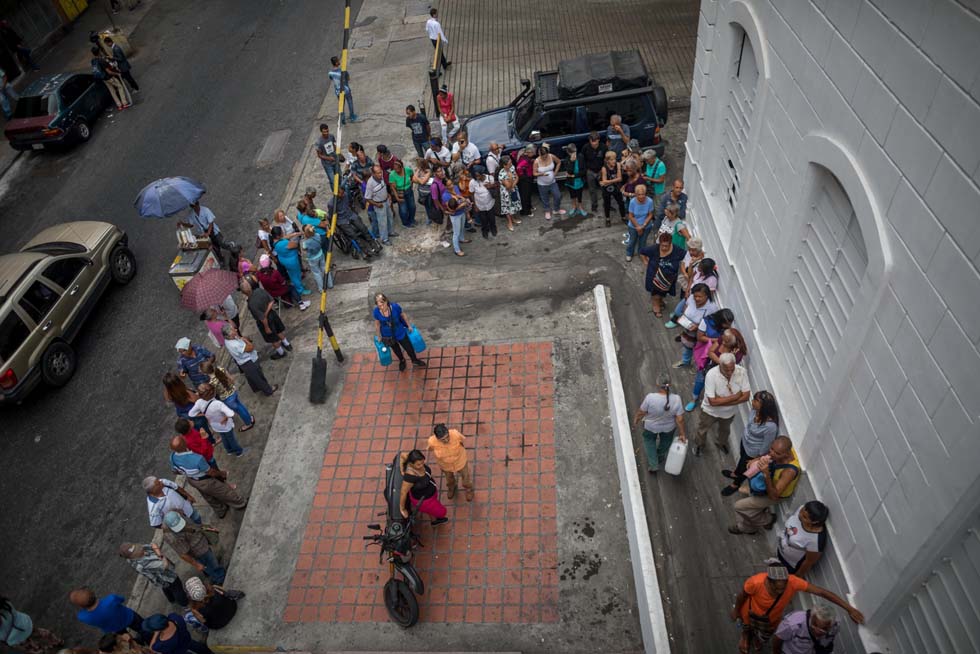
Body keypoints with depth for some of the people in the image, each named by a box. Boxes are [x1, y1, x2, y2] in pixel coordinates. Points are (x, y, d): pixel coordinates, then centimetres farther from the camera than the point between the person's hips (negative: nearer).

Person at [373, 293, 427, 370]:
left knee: (408, 347, 20)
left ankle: (415, 360, 53)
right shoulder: (376, 312, -29)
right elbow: (378, 324, -10)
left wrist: (409, 325, 1)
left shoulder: (395, 307, -32)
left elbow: (403, 315, -12)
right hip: (388, 336, 1)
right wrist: (379, 336, 3)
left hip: (400, 332, -1)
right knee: (396, 349, 29)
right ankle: (402, 361, 62)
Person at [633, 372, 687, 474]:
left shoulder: (650, 397, -34)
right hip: (669, 427, 2)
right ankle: (660, 458, 55)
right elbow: (680, 419, -19)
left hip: (651, 426, -2)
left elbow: (641, 412, -19)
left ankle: (653, 465, 30)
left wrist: (636, 420, 1)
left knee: (649, 440, 28)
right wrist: (682, 433, -5)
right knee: (666, 441, 31)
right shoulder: (676, 399, -29)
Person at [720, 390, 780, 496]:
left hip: (753, 452, -6)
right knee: (742, 458, 35)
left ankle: (736, 484, 55)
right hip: (745, 441, 6)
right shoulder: (756, 409, -24)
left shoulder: (770, 426, -44)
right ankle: (736, 474, 66)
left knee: (745, 467, 24)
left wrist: (758, 458, -11)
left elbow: (767, 445, -26)